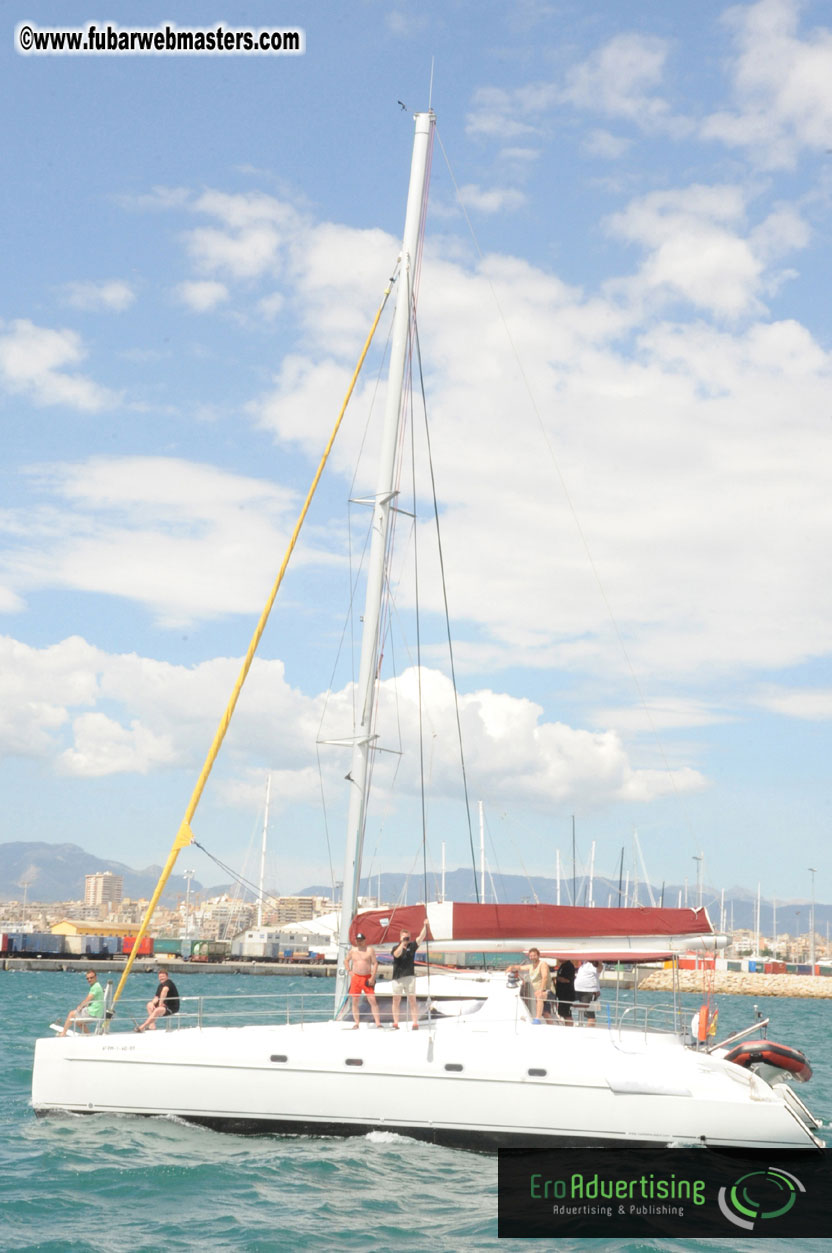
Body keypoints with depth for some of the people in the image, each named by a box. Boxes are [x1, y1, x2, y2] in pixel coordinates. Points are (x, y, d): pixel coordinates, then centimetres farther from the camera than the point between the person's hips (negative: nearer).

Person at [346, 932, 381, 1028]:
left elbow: (375, 963, -4)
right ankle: (356, 1023, 11)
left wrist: (372, 977, -11)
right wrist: (349, 971, 11)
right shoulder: (352, 950, 9)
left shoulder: (370, 949, -1)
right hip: (355, 977, 3)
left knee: (373, 1000, -9)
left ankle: (378, 1023, -10)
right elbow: (347, 960, 25)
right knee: (355, 1001, 3)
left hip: (367, 978, -3)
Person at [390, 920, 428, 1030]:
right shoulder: (396, 948, 6)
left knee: (412, 1000, -2)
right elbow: (397, 954, -16)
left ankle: (415, 1024, -4)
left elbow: (421, 937, -1)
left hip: (409, 976, 0)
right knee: (396, 1001, 3)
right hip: (397, 977, 0)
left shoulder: (412, 946, 9)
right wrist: (402, 943, -16)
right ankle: (395, 1024, 8)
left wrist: (425, 926, -11)